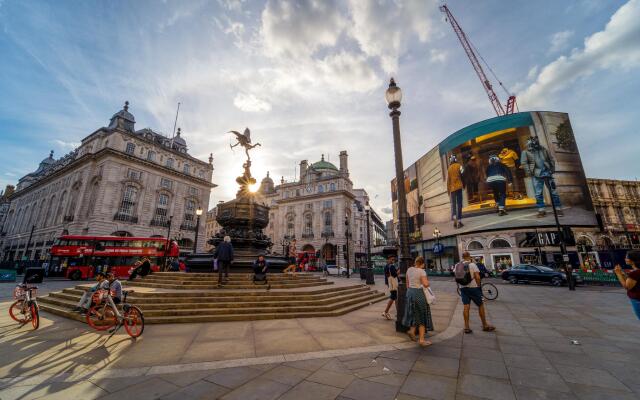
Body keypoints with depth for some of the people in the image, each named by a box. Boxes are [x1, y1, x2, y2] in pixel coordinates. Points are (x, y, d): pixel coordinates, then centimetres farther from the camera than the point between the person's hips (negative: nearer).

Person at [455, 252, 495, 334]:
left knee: (466, 307, 4)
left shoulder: (457, 265, 4)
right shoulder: (472, 264, -11)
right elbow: (477, 277, -14)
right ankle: (485, 325, 24)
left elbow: (457, 277, 7)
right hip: (473, 287, -4)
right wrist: (479, 286, -1)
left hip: (463, 288, 4)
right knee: (480, 305, 13)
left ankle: (466, 327, 3)